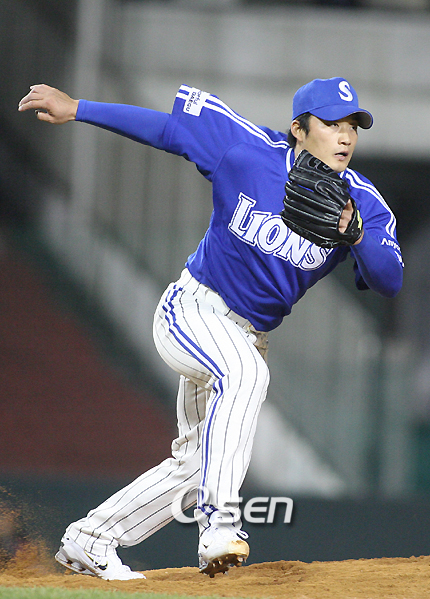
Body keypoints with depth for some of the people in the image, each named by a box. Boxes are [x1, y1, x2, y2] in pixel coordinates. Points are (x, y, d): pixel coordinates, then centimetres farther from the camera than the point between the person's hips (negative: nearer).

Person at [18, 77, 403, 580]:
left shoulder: (363, 202, -11)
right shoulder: (249, 150, -16)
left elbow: (389, 283, -19)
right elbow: (167, 127, -5)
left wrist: (354, 231, -37)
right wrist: (76, 109, -3)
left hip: (247, 336, 6)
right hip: (192, 310, -6)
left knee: (199, 463, 13)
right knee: (244, 371, -37)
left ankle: (88, 541, 29)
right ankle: (219, 521, -43)